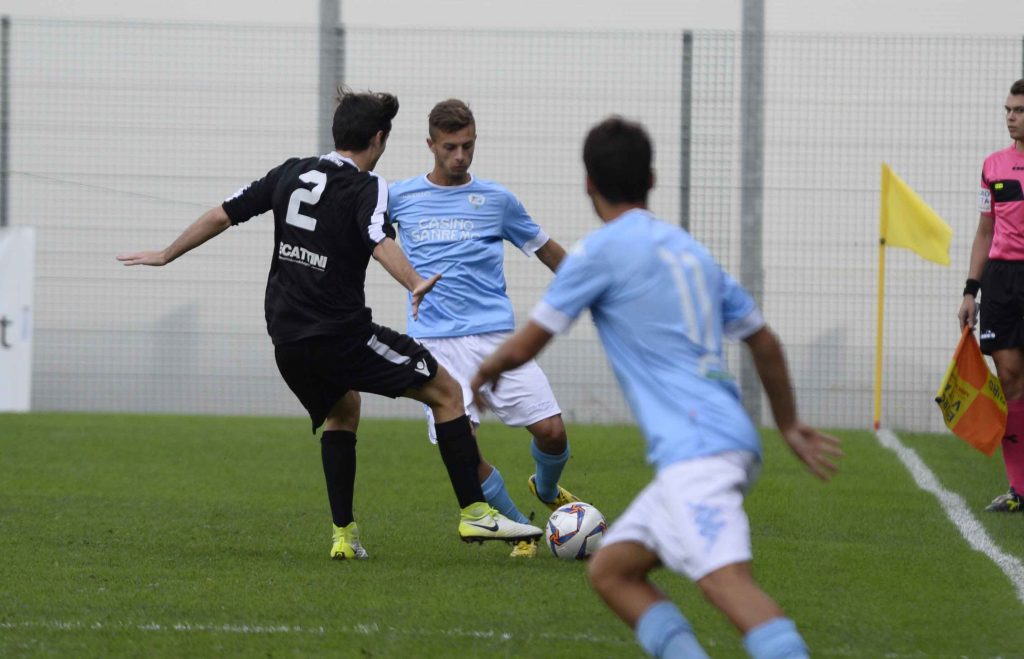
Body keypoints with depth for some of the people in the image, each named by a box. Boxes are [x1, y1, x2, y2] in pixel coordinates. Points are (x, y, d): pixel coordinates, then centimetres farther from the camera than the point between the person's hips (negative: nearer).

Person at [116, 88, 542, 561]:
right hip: (343, 335, -7)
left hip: (287, 340, 7)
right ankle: (474, 513, -4)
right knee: (447, 393, 1)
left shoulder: (291, 174, 11)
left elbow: (222, 215, 16)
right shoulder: (366, 188, -7)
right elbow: (380, 242, -27)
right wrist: (415, 285, -44)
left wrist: (167, 255, 28)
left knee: (343, 411, 30)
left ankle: (344, 535, 21)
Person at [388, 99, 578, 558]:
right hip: (436, 342, -1)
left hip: (495, 334, 1)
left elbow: (545, 249, 20)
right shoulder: (401, 197, 7)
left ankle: (546, 491, 27)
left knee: (551, 430, -8)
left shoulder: (496, 199, 9)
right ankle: (517, 527, 11)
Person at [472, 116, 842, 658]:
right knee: (609, 571, 14)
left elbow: (525, 345, 5)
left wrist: (485, 372, 27)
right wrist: (789, 425, 38)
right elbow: (764, 342, 26)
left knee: (727, 581, -25)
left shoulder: (599, 252, -1)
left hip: (695, 447, -9)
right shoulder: (689, 249, 20)